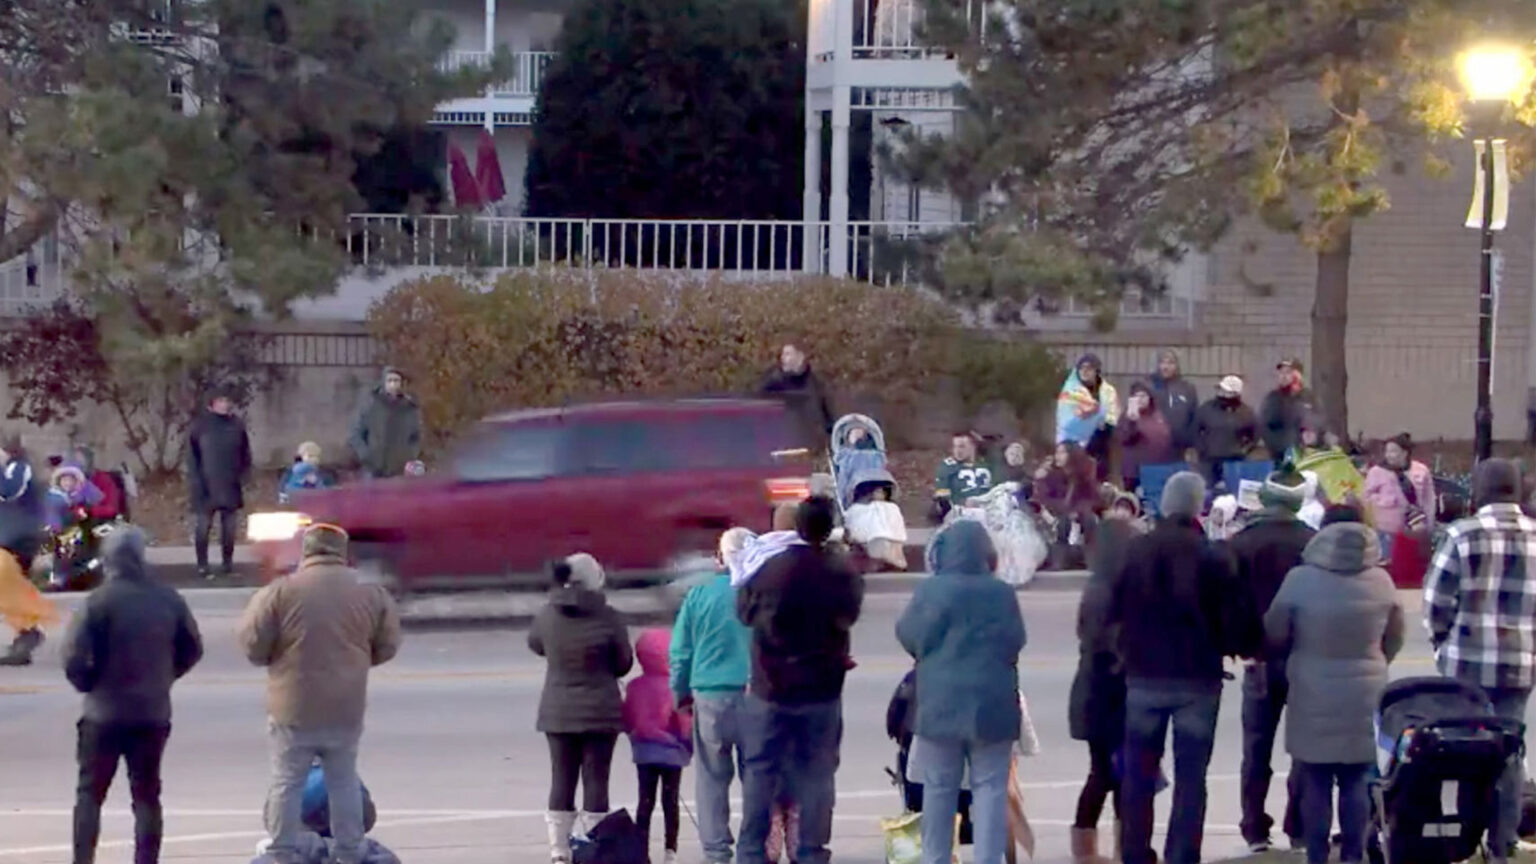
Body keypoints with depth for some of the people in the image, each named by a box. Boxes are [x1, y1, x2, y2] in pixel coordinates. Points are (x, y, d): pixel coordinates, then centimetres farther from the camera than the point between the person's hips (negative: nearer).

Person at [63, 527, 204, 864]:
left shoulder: (101, 600, -14)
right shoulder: (168, 600, 0)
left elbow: (74, 656, -19)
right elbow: (192, 649, 9)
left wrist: (86, 683, 0)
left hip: (104, 713, -4)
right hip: (154, 713, 4)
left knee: (90, 793, 6)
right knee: (146, 795, 10)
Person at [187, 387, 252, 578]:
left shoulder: (237, 425, 5)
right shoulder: (201, 425, -2)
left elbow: (245, 455, 12)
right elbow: (192, 455, -2)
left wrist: (243, 476, 1)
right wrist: (196, 480, -9)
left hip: (230, 486, 3)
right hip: (206, 485, -3)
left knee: (229, 526, 7)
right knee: (203, 525, -3)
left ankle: (228, 562, 15)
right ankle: (202, 565, 0)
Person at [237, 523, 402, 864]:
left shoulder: (281, 592, -11)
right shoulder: (370, 593, -2)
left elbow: (253, 646, -8)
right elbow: (386, 646, 8)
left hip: (294, 708, -3)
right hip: (346, 709, 3)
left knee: (287, 783, 7)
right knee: (344, 782, 15)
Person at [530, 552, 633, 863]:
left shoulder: (547, 615, -6)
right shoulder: (606, 617, -14)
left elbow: (535, 644, 14)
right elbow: (624, 663, -4)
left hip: (557, 712, 3)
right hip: (600, 711, -3)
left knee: (562, 780, 9)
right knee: (596, 780, 3)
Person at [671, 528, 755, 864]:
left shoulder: (699, 595, -2)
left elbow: (680, 651, 3)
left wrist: (681, 692, 15)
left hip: (710, 697, 0)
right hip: (757, 697, 0)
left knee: (712, 776, 8)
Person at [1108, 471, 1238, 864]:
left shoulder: (1134, 551, -2)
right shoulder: (1212, 557, -11)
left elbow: (1115, 611, 1)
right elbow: (1228, 621, -8)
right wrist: (1221, 646, 11)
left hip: (1144, 675, 3)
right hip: (1197, 679, -3)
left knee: (1139, 773, 12)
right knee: (1190, 777, 2)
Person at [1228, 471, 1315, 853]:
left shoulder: (1241, 544, -4)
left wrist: (1242, 647, 2)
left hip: (1261, 658, 0)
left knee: (1256, 750, 6)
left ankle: (1256, 831, 3)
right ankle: (1300, 829, 4)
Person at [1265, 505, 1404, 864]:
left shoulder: (1300, 580, -12)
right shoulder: (1382, 581, -3)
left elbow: (1275, 635, -4)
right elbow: (1394, 639, 8)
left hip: (1314, 696, -2)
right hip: (1365, 695, 2)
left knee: (1316, 784, 5)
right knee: (1357, 781, 10)